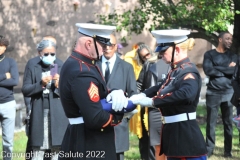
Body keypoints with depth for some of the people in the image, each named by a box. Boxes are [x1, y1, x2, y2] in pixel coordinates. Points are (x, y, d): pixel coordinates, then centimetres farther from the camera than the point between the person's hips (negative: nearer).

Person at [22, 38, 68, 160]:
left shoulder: (61, 65, 1)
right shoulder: (32, 65, 0)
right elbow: (25, 90, -1)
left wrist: (59, 85, -15)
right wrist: (40, 84, -16)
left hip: (57, 114, 1)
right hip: (38, 113, 0)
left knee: (57, 149, 2)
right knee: (37, 150, 1)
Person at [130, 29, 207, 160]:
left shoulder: (188, 72, -17)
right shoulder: (175, 71, 13)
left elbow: (187, 93, -36)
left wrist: (152, 101, -32)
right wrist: (140, 96, -8)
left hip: (186, 135, -10)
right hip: (172, 132, 10)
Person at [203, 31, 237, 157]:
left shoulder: (233, 56, 12)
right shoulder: (209, 54, 4)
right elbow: (208, 70, -11)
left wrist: (218, 69, -10)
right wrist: (227, 69, -6)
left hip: (229, 93, 2)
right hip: (213, 93, -2)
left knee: (228, 123, 3)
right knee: (211, 122, 1)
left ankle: (228, 150, 9)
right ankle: (209, 149, 7)